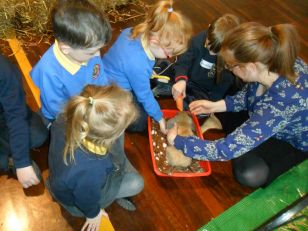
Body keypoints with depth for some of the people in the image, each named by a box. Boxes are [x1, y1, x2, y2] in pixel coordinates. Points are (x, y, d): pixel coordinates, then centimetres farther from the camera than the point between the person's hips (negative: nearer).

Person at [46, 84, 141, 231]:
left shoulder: (64, 120, -33)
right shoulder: (92, 171, -49)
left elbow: (54, 127, -5)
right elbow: (87, 200, -25)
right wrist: (93, 213, -2)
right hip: (75, 200, -5)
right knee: (136, 184, 4)